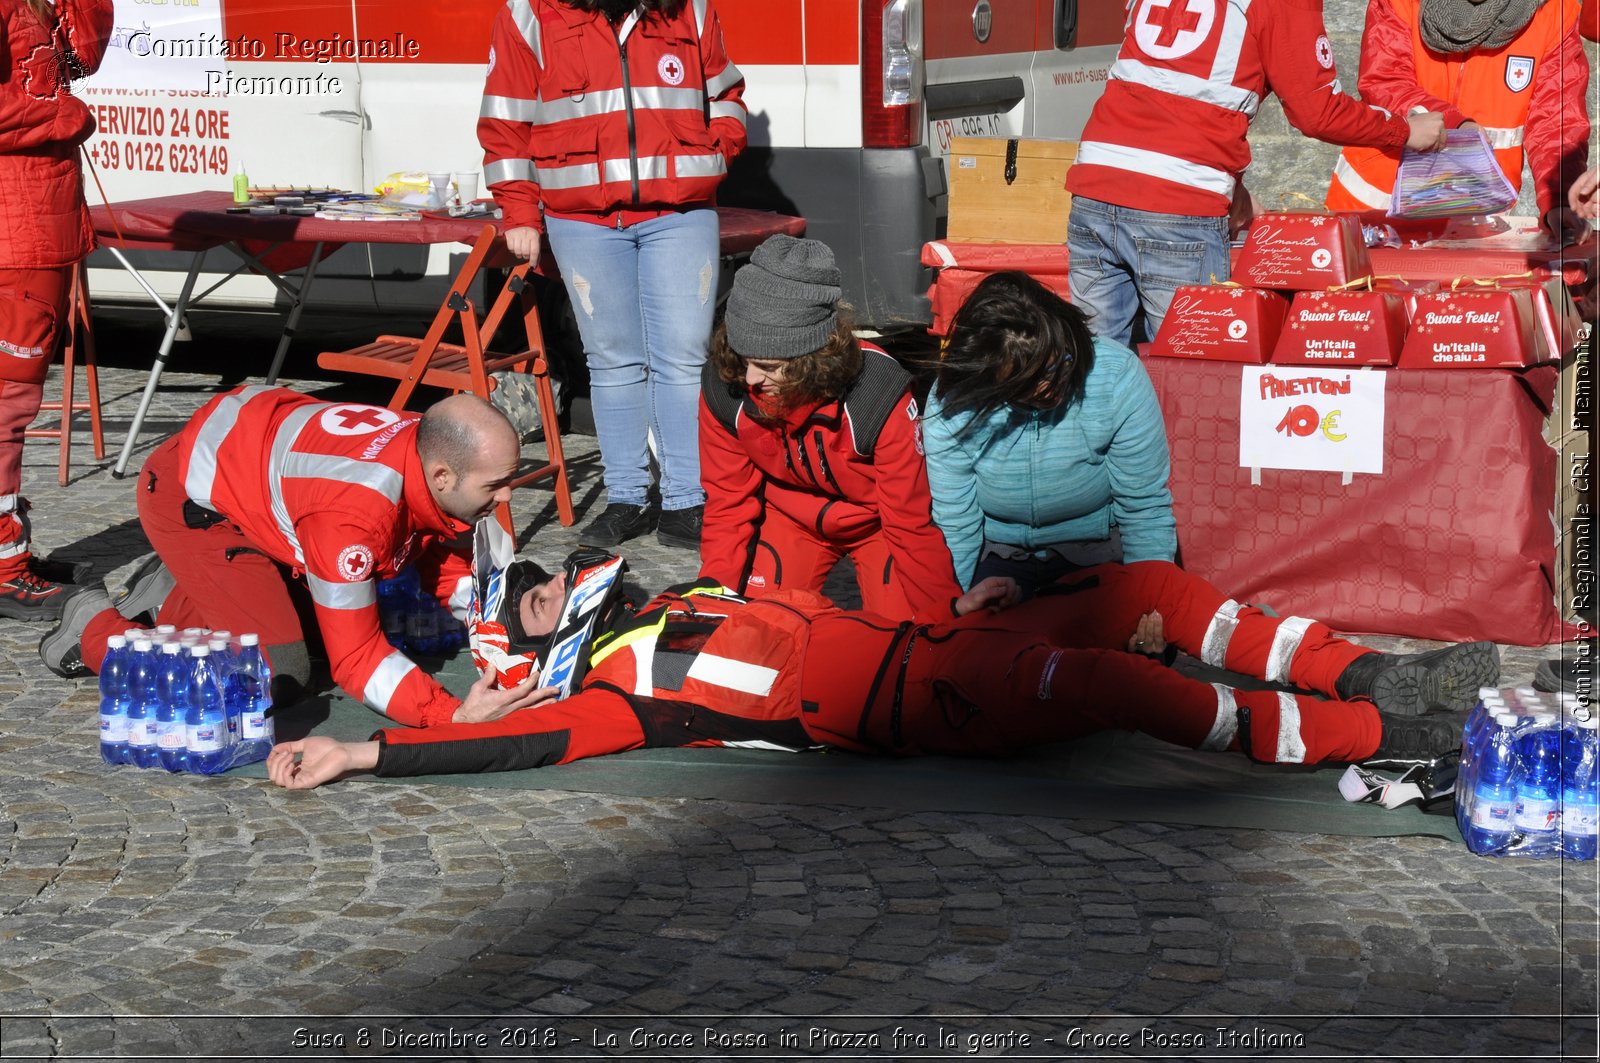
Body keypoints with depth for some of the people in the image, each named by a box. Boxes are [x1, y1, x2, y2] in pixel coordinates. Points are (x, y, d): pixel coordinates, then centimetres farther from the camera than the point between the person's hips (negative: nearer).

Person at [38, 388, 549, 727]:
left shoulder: (438, 447, -17)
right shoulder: (355, 511, -40)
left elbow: (446, 562, 2)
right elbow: (355, 656, -34)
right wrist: (453, 715, -43)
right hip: (194, 495, -9)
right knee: (278, 677, -16)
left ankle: (174, 598, 28)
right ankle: (94, 630, 1)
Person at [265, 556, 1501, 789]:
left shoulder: (682, 600, 23)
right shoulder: (618, 687, -4)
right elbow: (538, 739, -19)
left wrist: (956, 611, 21)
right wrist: (359, 752, -25)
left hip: (928, 642, 9)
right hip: (911, 710, -9)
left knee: (1151, 588, -3)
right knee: (1105, 678, -29)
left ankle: (1368, 673, -1)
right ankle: (1373, 733, -24)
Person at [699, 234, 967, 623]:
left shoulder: (880, 394, -36)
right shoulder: (722, 387, -26)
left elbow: (911, 521, -26)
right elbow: (727, 500, -10)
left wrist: (940, 627, -23)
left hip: (873, 519, -2)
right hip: (790, 516, 3)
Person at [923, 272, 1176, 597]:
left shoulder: (1117, 377, -22)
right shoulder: (950, 403, -19)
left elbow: (1145, 507, -14)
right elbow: (955, 523, -8)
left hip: (1099, 550, -1)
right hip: (1000, 556, 1)